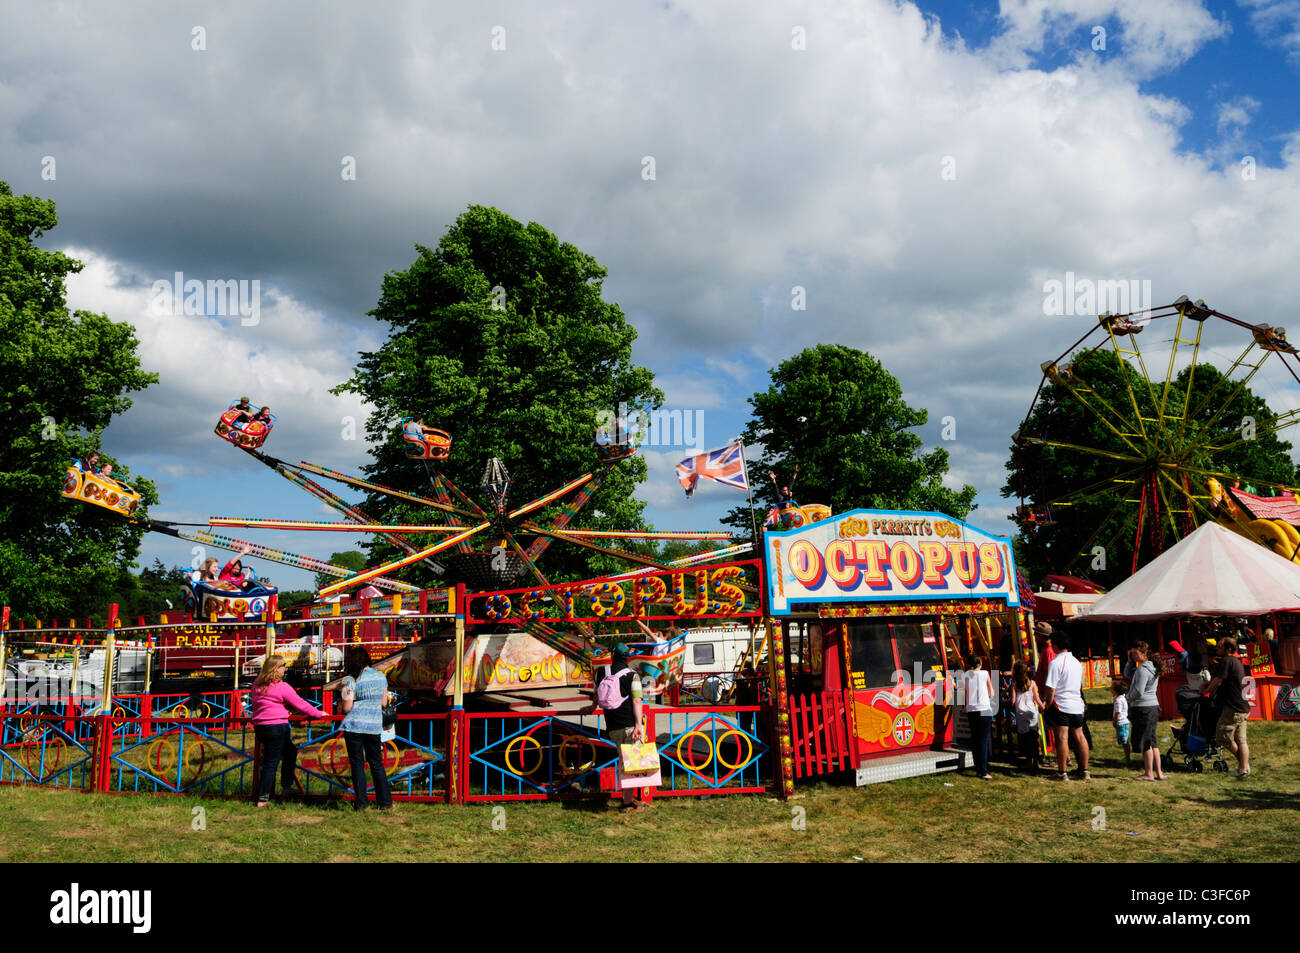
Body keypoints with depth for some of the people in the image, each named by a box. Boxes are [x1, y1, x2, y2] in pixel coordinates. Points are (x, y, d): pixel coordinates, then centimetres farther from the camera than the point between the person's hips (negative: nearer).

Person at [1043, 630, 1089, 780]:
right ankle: (1084, 771, 18)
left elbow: (1050, 689, -16)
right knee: (1079, 737, 13)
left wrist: (1048, 705, -5)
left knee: (1062, 738, -4)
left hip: (1061, 706, -7)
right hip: (1078, 706, 7)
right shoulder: (1076, 661, 11)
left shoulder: (1055, 662, -14)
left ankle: (1062, 773, -1)